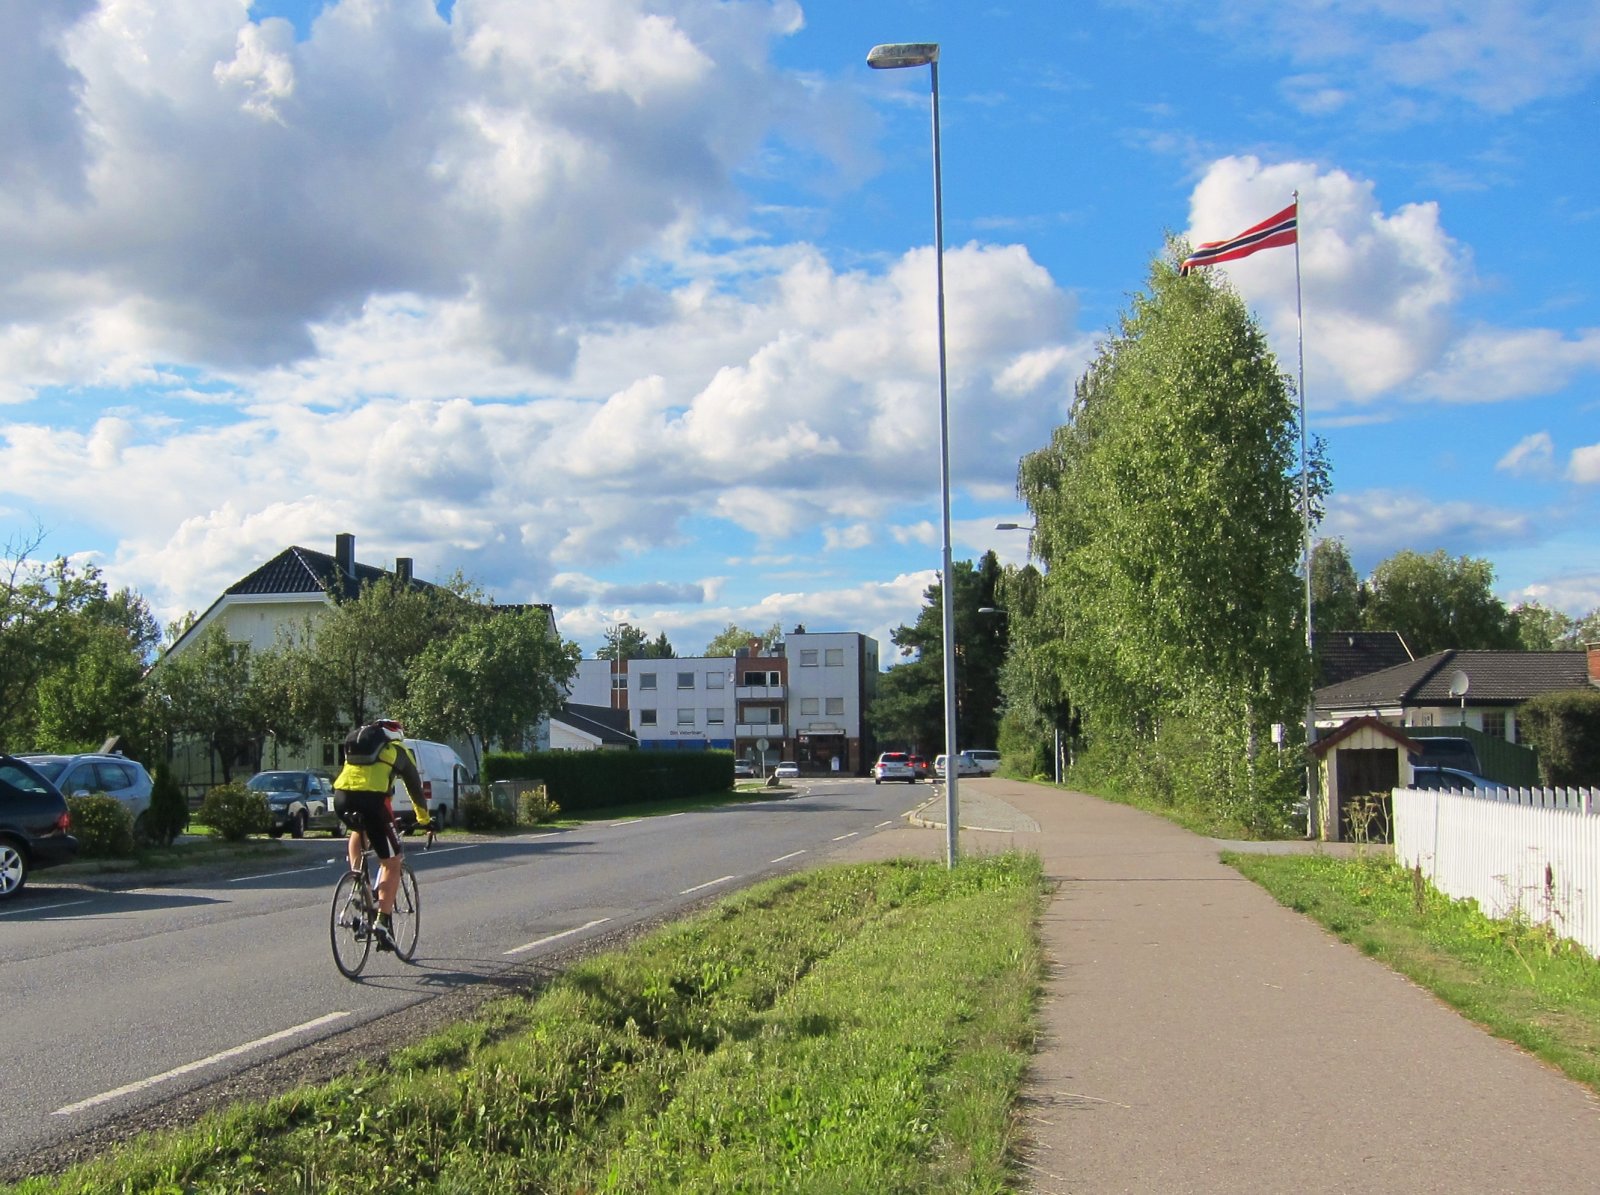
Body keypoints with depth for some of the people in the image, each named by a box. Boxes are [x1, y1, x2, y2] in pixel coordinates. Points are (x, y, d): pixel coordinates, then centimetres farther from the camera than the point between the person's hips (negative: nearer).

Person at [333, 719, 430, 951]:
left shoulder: (356, 741, 32)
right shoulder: (398, 750, 22)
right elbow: (415, 788, 29)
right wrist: (424, 819, 42)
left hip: (341, 798, 4)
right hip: (372, 799, -4)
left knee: (358, 831, 39)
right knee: (391, 863, 8)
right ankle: (383, 922, -2)